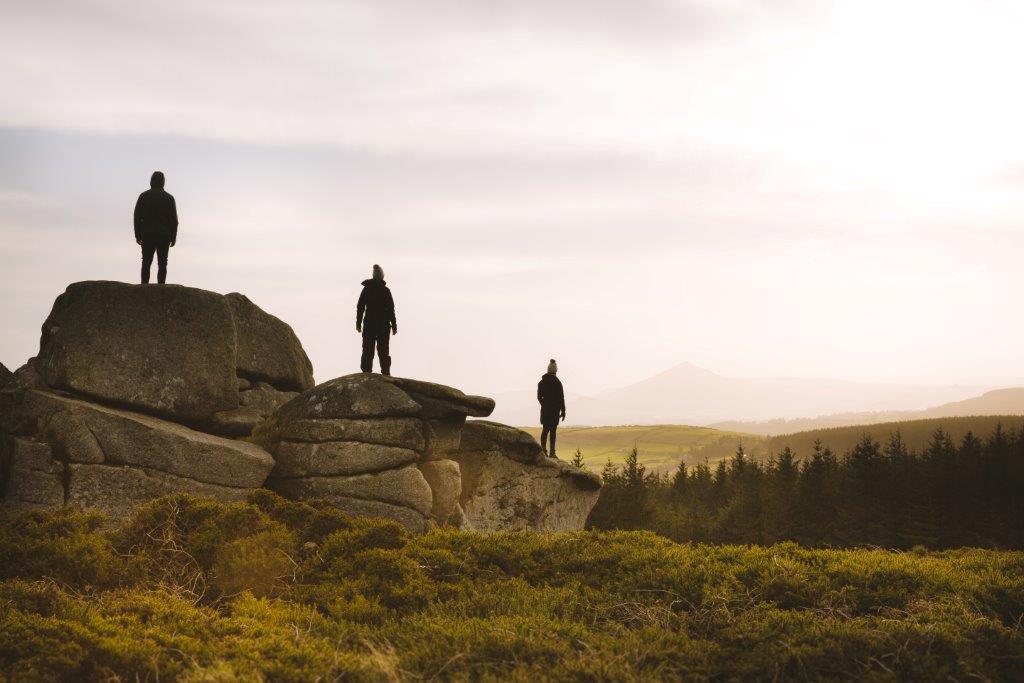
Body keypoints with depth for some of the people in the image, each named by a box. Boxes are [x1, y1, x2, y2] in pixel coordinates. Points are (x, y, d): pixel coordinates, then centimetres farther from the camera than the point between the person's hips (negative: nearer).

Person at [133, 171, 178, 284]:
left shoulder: (144, 196, 4)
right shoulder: (169, 198, 3)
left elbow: (137, 217, 1)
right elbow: (174, 219, 1)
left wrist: (137, 235, 6)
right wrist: (173, 237, 7)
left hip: (147, 236, 1)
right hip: (164, 236, -1)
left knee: (146, 263, 5)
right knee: (162, 264, 1)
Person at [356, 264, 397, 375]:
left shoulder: (366, 289, 1)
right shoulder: (385, 290, -7)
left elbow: (360, 307, 3)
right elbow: (391, 309, -6)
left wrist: (358, 323, 11)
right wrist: (394, 325, 0)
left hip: (369, 324, 2)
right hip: (383, 325, -2)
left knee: (367, 351, 6)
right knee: (383, 351, 6)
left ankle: (367, 372, 2)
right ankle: (385, 372, 3)